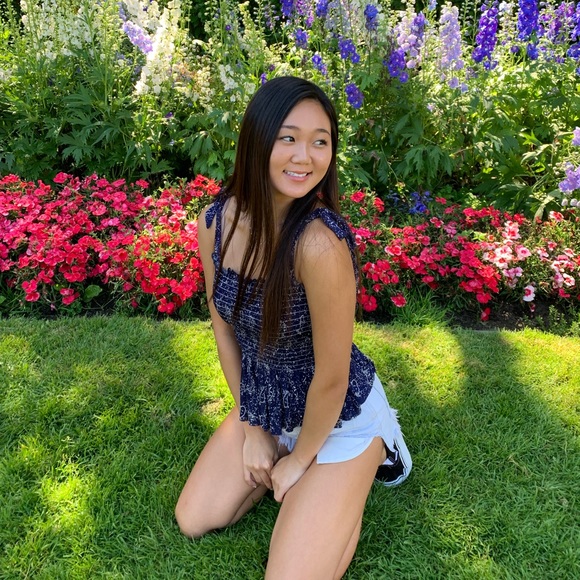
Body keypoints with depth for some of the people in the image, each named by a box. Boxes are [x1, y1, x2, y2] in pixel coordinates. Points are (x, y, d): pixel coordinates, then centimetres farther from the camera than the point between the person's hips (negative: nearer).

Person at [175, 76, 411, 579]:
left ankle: (371, 453, 16)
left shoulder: (320, 241, -34)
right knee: (194, 520, 15)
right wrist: (251, 426, 3)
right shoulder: (217, 221, -13)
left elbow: (332, 377, -24)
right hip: (266, 405, 6)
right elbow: (224, 326, 0)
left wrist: (299, 459, -7)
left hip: (338, 417, -6)